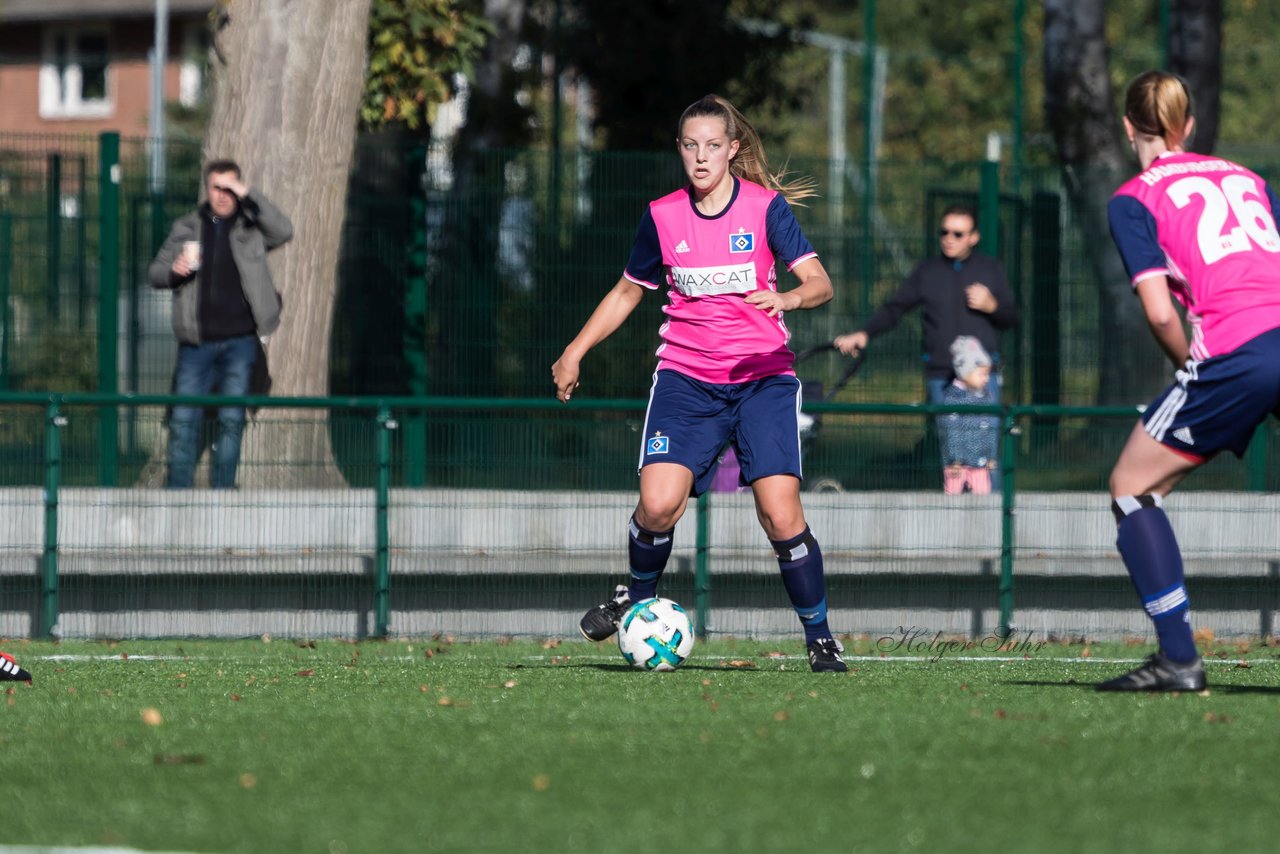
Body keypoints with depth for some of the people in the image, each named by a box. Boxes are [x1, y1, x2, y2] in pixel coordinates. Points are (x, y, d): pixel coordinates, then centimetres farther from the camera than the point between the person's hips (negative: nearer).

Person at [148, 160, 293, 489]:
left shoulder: (251, 227, 5)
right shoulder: (187, 228, 11)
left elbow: (283, 230, -14)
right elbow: (155, 273, 12)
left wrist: (248, 196, -18)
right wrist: (174, 271, -11)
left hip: (240, 341, -1)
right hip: (197, 343, 1)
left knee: (231, 420, -1)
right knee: (184, 420, -2)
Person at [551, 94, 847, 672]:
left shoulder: (766, 207, -2)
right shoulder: (663, 217, 6)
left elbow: (819, 283, -10)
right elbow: (628, 291, 21)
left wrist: (789, 298, -32)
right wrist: (574, 353, 17)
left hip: (762, 376, -2)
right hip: (686, 378, 2)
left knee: (781, 516, -15)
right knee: (658, 504, -20)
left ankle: (820, 639, 2)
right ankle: (638, 597, 10)